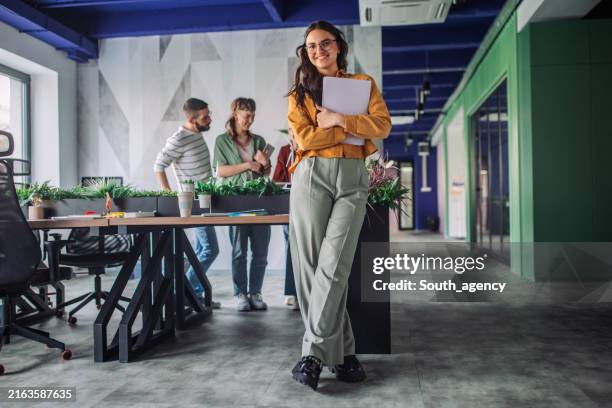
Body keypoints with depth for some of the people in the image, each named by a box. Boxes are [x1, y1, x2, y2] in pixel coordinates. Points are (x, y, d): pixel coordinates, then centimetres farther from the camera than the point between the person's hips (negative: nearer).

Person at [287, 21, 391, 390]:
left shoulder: (364, 83, 16)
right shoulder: (300, 93, 13)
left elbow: (382, 125, 1)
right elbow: (305, 138, -2)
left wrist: (340, 120, -7)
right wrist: (351, 129, -3)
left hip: (353, 179, 0)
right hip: (312, 177, 1)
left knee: (333, 266, -13)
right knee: (311, 267, -5)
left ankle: (314, 353, -6)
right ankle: (342, 352, 5)